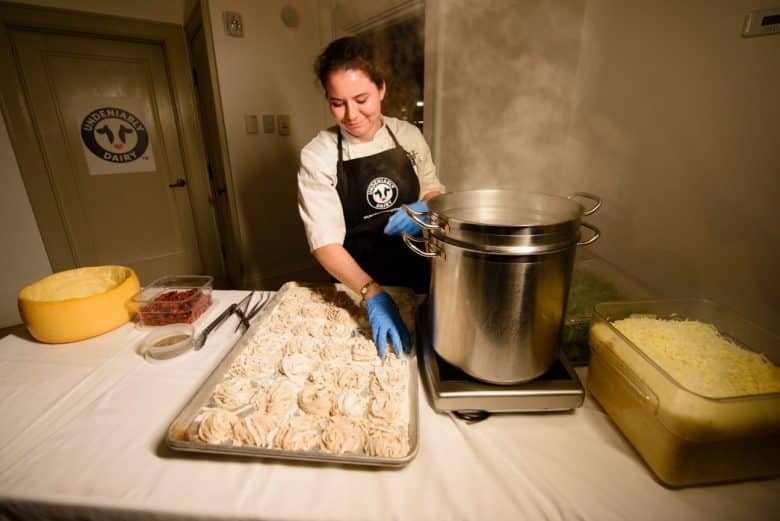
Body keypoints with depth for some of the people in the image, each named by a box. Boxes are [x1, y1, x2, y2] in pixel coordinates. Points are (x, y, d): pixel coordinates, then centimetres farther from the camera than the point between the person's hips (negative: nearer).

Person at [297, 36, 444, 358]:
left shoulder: (409, 135, -4)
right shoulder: (317, 156, -15)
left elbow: (434, 190, 10)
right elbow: (324, 243, -20)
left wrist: (424, 209, -13)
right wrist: (372, 293, -34)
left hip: (418, 276, 4)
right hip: (357, 289, -3)